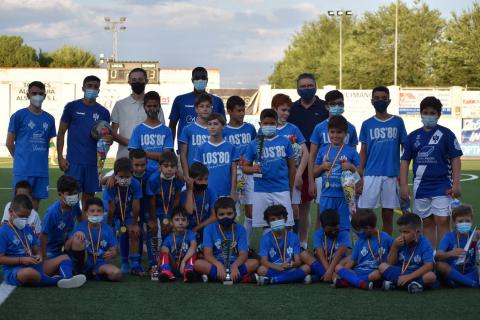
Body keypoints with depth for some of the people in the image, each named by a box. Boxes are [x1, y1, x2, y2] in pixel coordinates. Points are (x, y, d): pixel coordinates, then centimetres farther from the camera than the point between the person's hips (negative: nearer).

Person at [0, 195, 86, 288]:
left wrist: (39, 256, -4)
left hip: (34, 266, 8)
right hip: (14, 271, -8)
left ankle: (67, 279, -35)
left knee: (64, 258, 0)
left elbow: (36, 250, 20)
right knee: (28, 273, -44)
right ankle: (57, 281, -25)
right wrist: (21, 260, -20)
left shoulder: (28, 229, 18)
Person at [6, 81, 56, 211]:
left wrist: (40, 159, 10)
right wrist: (21, 159, 5)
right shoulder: (19, 116, -3)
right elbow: (9, 142, 0)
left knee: (36, 200, 9)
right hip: (23, 170, -4)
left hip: (41, 169, 4)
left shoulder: (49, 119, 11)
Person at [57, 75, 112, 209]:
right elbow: (61, 133, 3)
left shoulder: (103, 112, 10)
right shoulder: (72, 107, 2)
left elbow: (107, 136, 16)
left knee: (89, 195, 7)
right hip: (74, 161, -3)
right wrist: (60, 157, -6)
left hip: (93, 161, 3)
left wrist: (109, 140, -10)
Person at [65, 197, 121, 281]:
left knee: (117, 274, -28)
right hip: (83, 263, -2)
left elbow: (114, 250, 6)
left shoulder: (107, 229, 5)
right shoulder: (80, 227, 0)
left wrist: (111, 254, -19)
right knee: (78, 238, -25)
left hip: (100, 264, 2)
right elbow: (66, 248, -5)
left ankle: (93, 274, 0)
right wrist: (75, 236, -25)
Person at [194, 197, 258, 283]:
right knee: (198, 264, -30)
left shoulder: (240, 229, 0)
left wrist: (235, 265, -33)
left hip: (234, 264, 1)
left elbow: (243, 254, -10)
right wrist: (219, 265, -34)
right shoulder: (209, 229, -2)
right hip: (216, 264, -1)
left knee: (254, 263, -25)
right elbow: (207, 254, -12)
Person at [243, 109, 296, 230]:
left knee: (286, 225, -1)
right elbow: (245, 167, 7)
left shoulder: (285, 142, 4)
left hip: (282, 190, -1)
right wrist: (252, 169, -16)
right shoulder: (254, 144, 5)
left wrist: (290, 190, 9)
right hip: (261, 190, 1)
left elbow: (291, 167, 9)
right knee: (264, 225, 6)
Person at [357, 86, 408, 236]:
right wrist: (359, 175, 0)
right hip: (371, 175, 0)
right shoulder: (367, 124, 7)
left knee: (388, 215, 7)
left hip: (392, 175, 0)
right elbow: (363, 151, 8)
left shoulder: (397, 122, 5)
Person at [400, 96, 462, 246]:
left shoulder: (446, 134, -1)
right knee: (427, 223, 10)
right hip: (421, 187, 3)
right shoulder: (413, 136, 8)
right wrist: (403, 185, 2)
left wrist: (456, 184, -9)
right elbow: (405, 161, 10)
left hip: (442, 186, -3)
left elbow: (456, 159, -2)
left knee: (442, 221, -9)